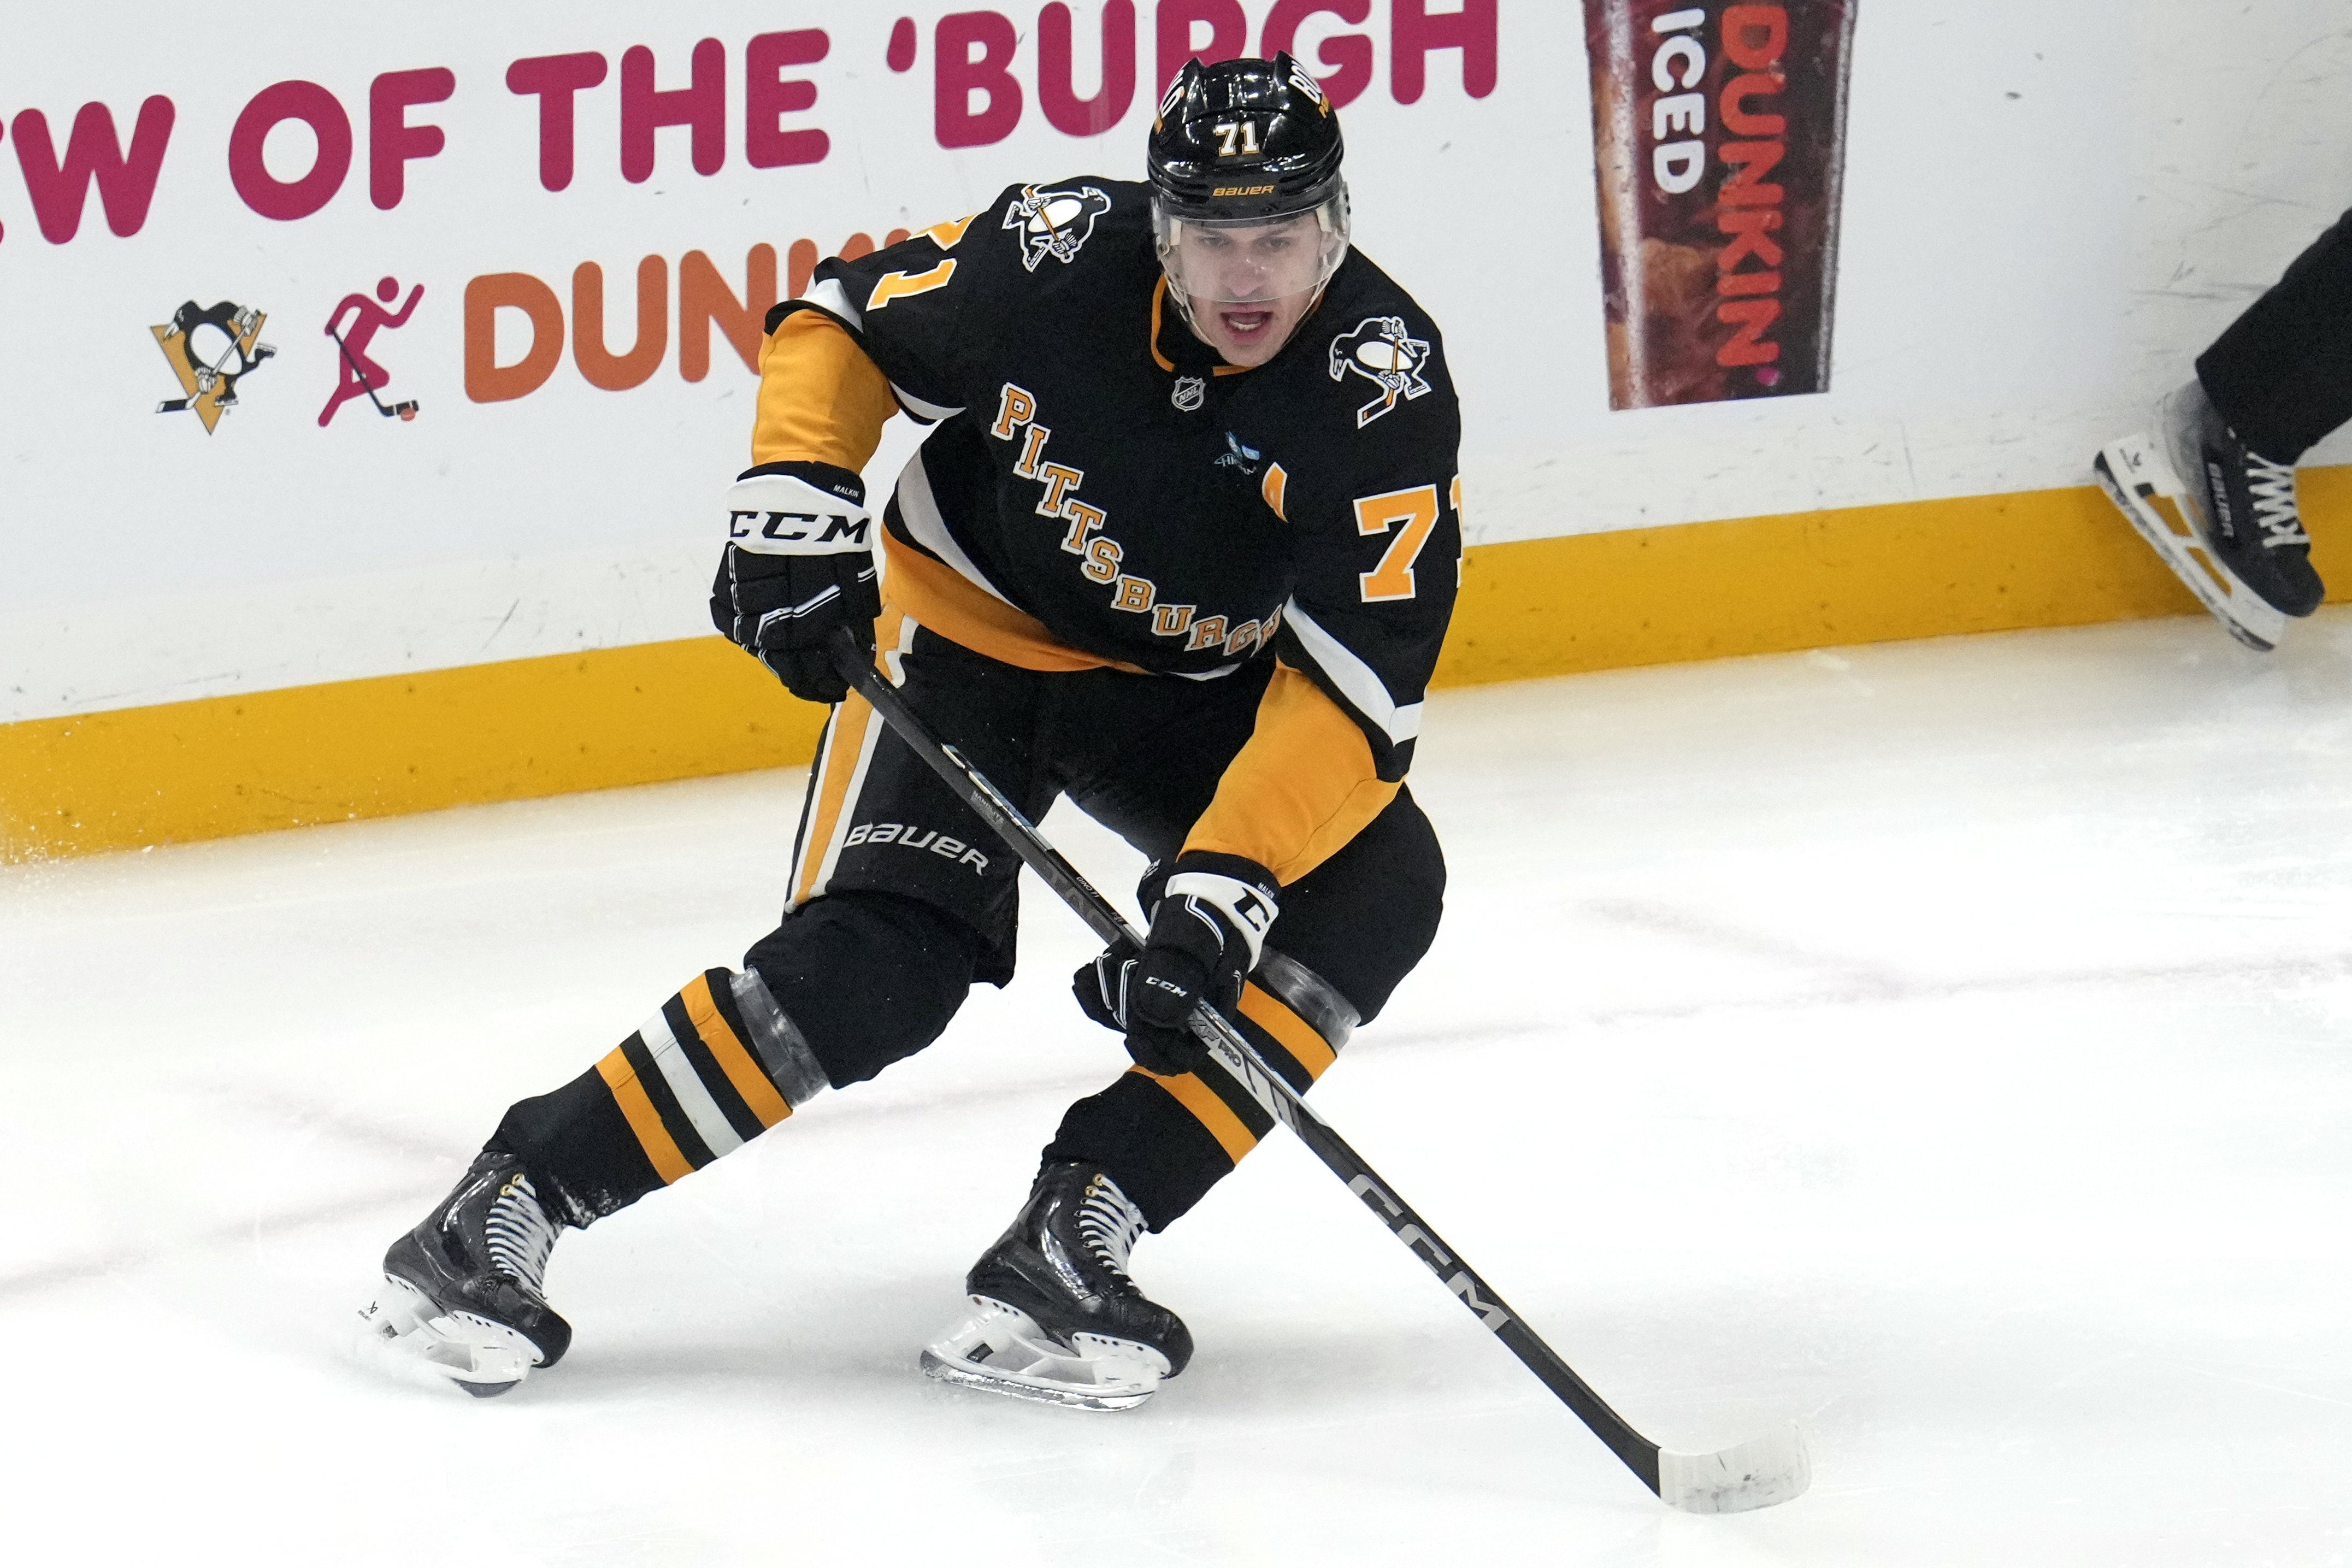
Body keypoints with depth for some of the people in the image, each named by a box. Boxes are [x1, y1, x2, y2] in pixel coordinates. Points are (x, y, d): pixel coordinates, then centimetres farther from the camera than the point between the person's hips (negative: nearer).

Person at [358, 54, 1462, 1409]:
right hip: (968, 628, -2)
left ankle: (1065, 1250, -20)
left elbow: (1351, 691, -29)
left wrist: (1223, 890, -39)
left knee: (1375, 893, -21)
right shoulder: (1058, 259, -24)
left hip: (1193, 687, 2)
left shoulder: (1387, 387, -26)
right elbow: (842, 326, -5)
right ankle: (502, 1212, -13)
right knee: (873, 968, -22)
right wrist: (794, 502, -20)